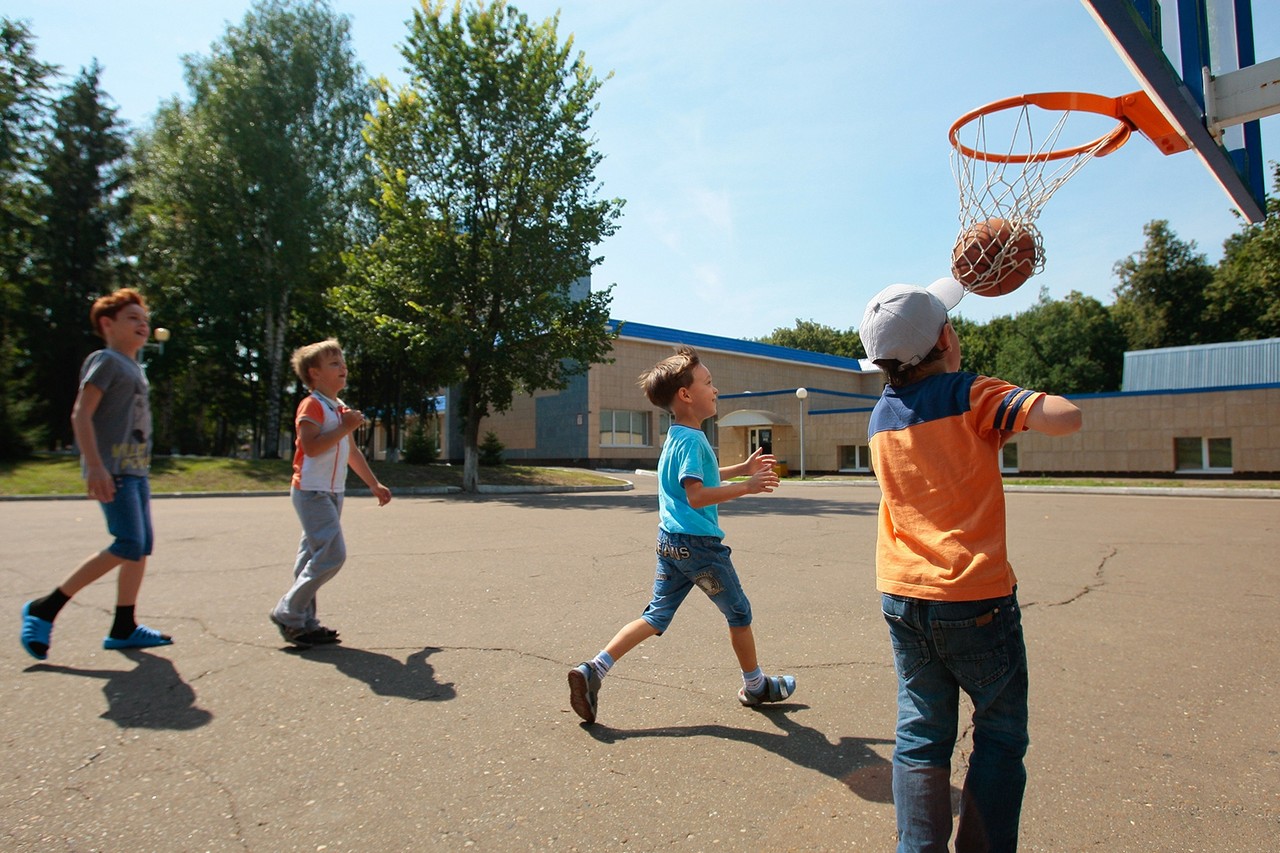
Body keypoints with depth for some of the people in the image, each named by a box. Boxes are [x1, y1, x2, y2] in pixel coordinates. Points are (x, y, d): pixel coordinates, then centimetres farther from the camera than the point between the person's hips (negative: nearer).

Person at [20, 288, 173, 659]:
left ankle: (123, 628, 12)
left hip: (136, 469, 9)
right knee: (128, 546, -15)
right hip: (112, 469, -9)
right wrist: (95, 466, -22)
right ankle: (44, 609, -1)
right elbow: (81, 414, -14)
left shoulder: (135, 368, 20)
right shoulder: (105, 360, -5)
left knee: (143, 546, 5)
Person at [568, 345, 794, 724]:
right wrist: (747, 487, -20)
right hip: (699, 543, -9)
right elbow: (696, 495, -24)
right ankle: (755, 685, 29)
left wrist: (742, 468, 29)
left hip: (670, 542, 9)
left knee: (656, 617, 10)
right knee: (739, 612, 11)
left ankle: (593, 669, 0)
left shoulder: (676, 437, 13)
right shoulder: (693, 439, -18)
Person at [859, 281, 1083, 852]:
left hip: (901, 596, 5)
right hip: (976, 597, -5)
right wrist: (1023, 407, 0)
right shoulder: (972, 395, -10)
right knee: (1000, 736, 12)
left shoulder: (880, 415, 8)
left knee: (920, 737, 12)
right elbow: (1066, 418, -18)